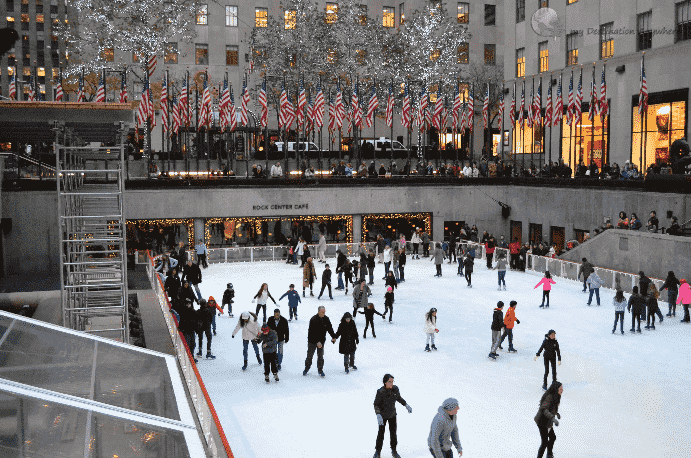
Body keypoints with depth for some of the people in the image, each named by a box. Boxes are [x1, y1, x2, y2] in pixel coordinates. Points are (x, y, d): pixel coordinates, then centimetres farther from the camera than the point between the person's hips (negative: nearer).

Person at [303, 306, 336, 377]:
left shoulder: (326, 319, -4)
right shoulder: (313, 320, -20)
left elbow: (330, 328, 10)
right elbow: (313, 332, -25)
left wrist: (333, 337, 9)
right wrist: (317, 342, -30)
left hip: (321, 341, 3)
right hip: (312, 341, -3)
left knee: (320, 356, 7)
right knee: (310, 355, 8)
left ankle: (320, 370, 19)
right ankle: (307, 368, 26)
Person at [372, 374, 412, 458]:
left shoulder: (395, 388, -15)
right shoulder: (380, 392, -27)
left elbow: (398, 398, 5)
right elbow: (376, 404, -19)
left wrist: (406, 405, 0)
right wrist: (378, 415, -32)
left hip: (392, 415, 3)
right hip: (383, 415, -3)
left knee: (393, 433, 13)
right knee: (381, 433, 10)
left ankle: (394, 451, 32)